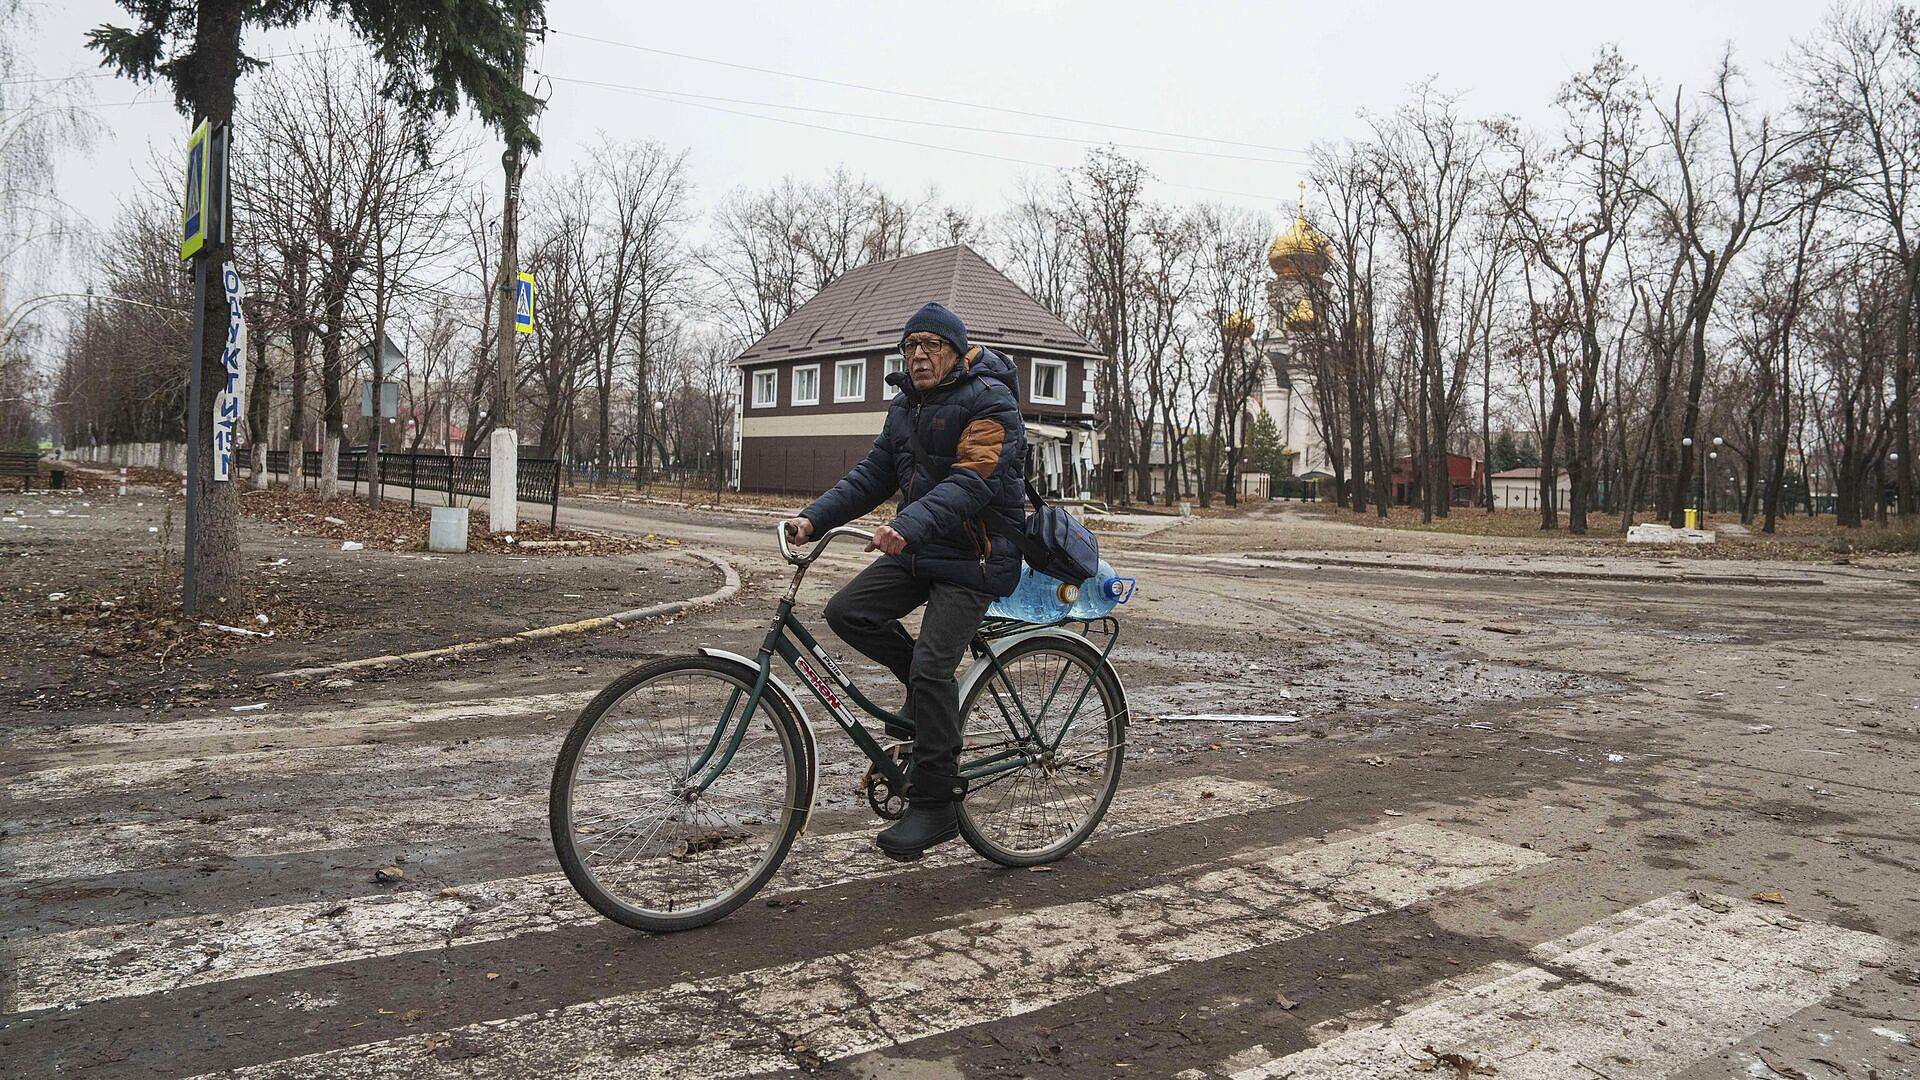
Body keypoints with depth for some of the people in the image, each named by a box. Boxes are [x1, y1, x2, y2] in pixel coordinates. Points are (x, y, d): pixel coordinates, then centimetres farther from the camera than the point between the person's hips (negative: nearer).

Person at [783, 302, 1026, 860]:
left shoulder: (988, 400, -13)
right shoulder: (905, 405, 13)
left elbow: (975, 480, -27)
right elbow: (873, 474, 10)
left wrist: (910, 525, -40)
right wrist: (814, 517, -4)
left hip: (973, 557, -8)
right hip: (918, 548, 8)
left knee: (931, 669, -17)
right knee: (846, 611, -8)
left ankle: (936, 806, -5)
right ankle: (930, 689, 13)